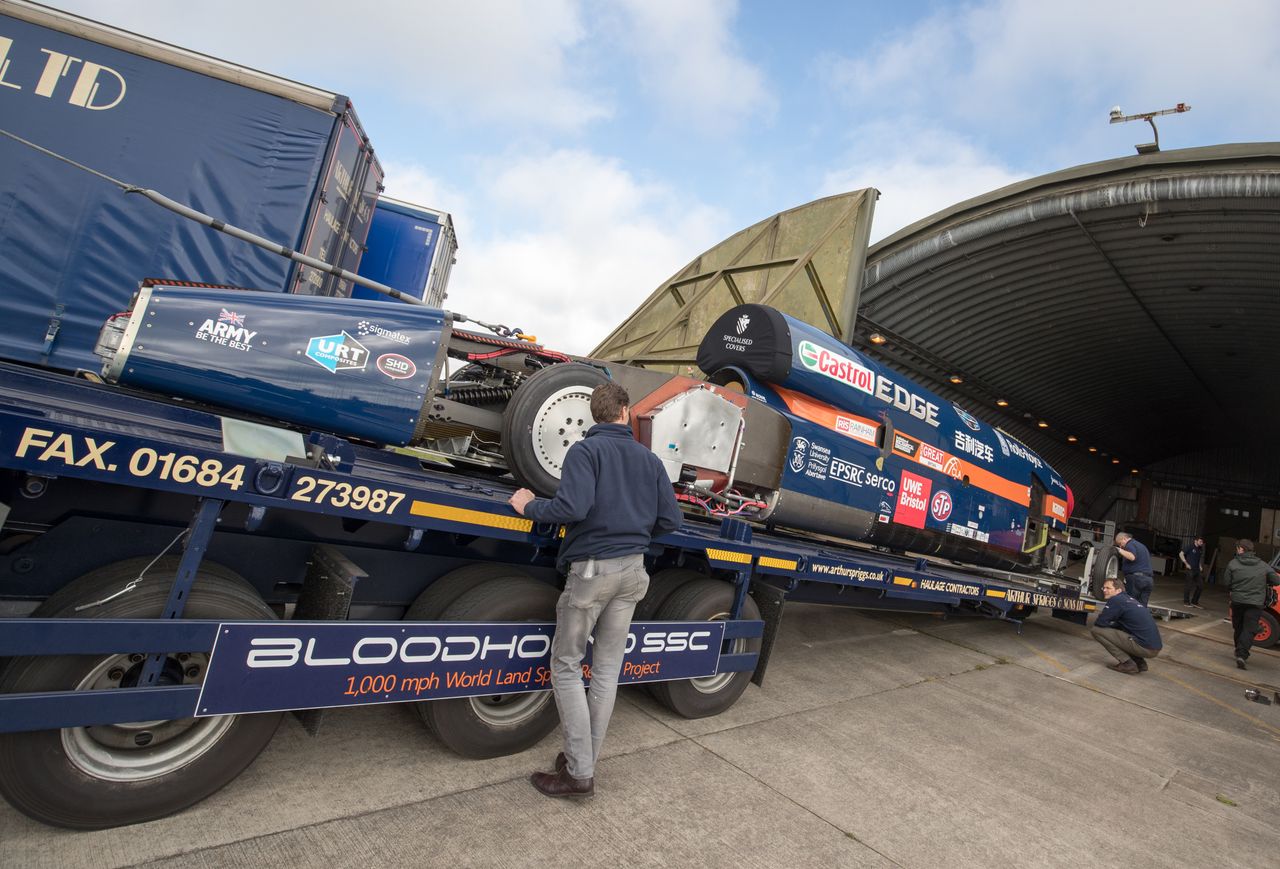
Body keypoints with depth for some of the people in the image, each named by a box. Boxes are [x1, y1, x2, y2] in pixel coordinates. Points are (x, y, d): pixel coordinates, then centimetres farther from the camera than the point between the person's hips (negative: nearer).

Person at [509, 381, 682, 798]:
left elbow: (573, 506, -23)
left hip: (592, 567, -6)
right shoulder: (649, 459, 7)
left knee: (566, 666, 7)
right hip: (633, 569, 6)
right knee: (607, 670, 14)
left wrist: (529, 505, -6)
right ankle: (586, 760, 26)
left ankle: (579, 772, 10)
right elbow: (670, 520, 4)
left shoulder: (585, 450, -9)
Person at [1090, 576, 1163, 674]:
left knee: (1096, 630, -8)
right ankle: (1140, 663, 18)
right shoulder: (1129, 599, 17)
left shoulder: (1116, 600, -10)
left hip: (1145, 648, -9)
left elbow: (1099, 623, -10)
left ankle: (1127, 664, -5)